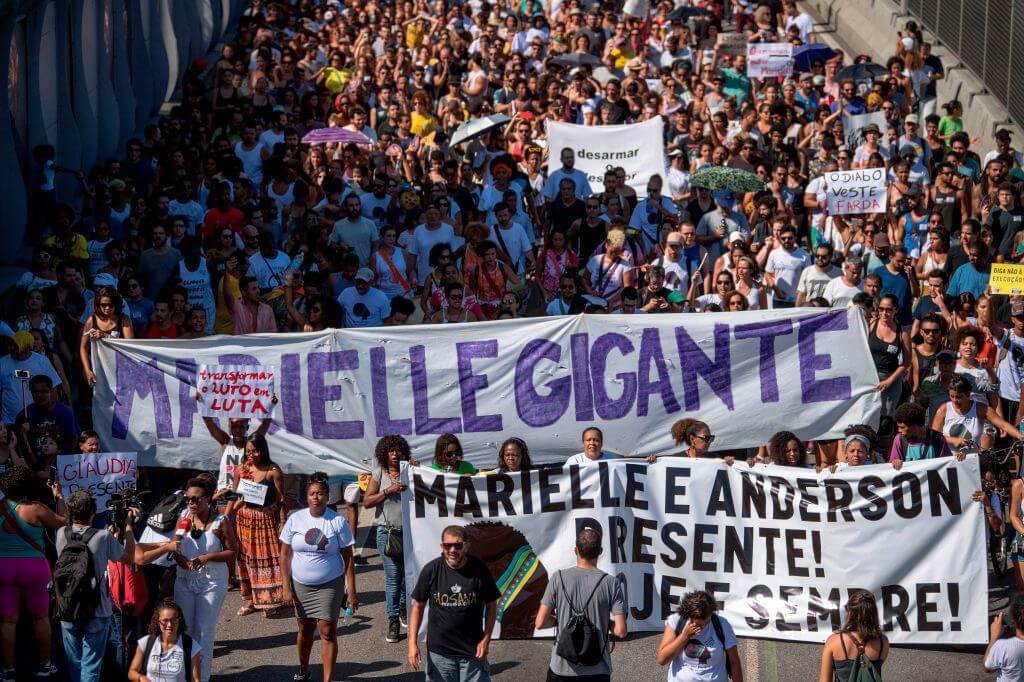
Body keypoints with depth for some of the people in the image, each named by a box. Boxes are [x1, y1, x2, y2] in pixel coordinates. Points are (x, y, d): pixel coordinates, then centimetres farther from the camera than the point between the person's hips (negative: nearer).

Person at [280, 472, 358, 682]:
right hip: (300, 584, 2)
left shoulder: (338, 522, -6)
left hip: (329, 585, -2)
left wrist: (351, 591, -7)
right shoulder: (295, 519, -2)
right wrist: (287, 588, -3)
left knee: (328, 632, -4)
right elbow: (285, 556, 1)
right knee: (305, 629, 12)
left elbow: (348, 559, -4)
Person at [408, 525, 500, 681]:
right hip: (439, 650, 0)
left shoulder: (479, 570, -8)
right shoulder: (431, 570, -7)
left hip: (472, 650, 0)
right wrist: (413, 643, -6)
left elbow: (491, 605, 2)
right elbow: (418, 606, 1)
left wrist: (486, 639, -6)